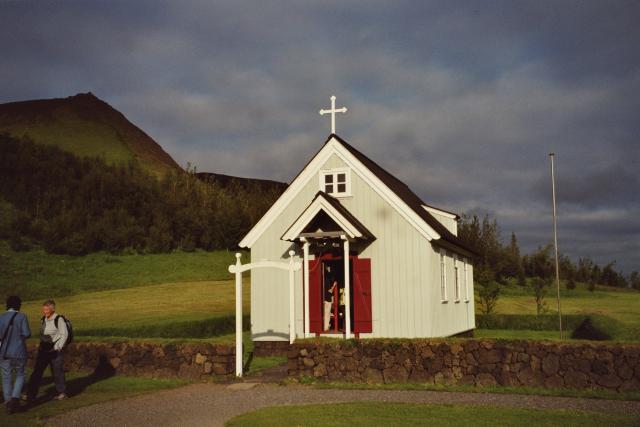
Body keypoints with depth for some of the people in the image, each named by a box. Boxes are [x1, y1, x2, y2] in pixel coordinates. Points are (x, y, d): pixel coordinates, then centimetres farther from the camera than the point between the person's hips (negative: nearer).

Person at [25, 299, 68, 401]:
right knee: (37, 371, 1)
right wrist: (41, 345, 11)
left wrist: (58, 348, -15)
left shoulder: (59, 319, -12)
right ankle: (30, 394, 4)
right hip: (44, 350, 6)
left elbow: (64, 335, -11)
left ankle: (62, 392, 17)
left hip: (55, 350, -6)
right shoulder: (44, 319, 8)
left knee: (57, 371, 1)